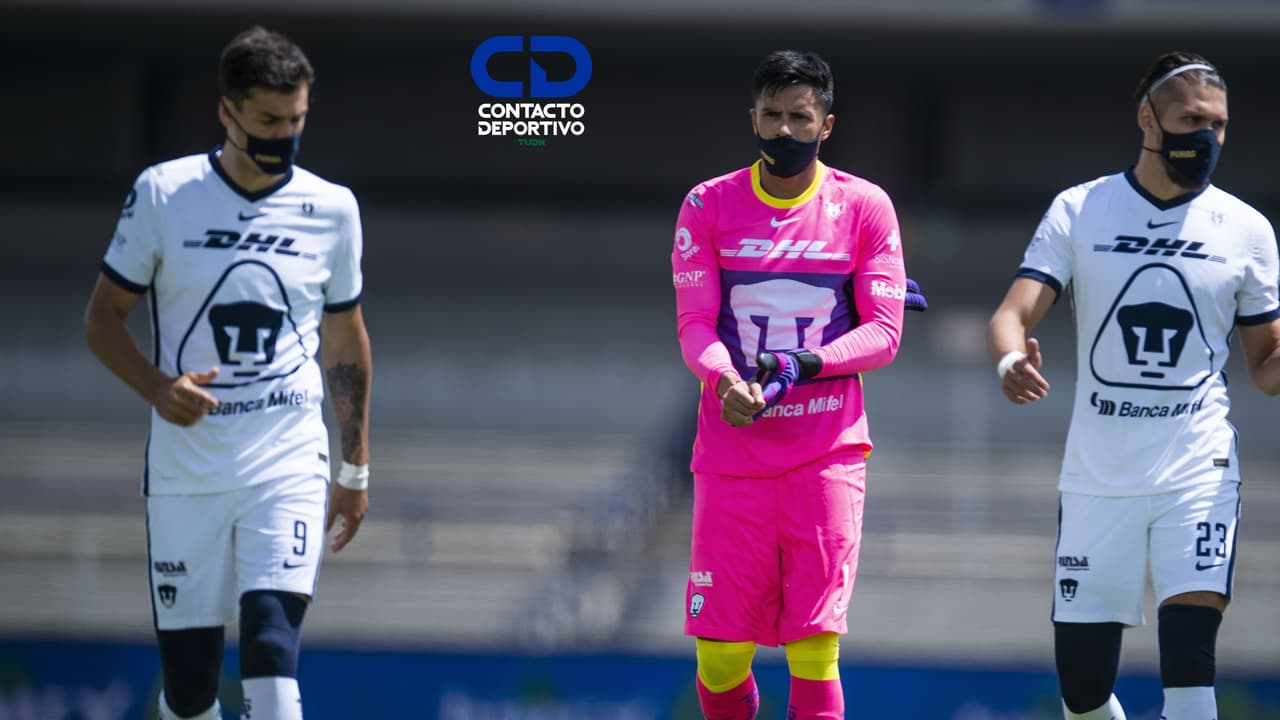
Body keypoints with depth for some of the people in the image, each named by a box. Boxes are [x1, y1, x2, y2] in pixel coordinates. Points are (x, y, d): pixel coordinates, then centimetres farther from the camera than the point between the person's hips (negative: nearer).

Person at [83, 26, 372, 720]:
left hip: (289, 461, 0)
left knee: (272, 649, -19)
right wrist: (155, 386, -16)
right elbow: (103, 316, 3)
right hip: (184, 471, 0)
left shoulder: (330, 209, 3)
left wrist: (356, 468, 15)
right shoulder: (164, 193, -2)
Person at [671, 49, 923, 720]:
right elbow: (694, 324, 1)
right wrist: (725, 380, -21)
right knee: (719, 653, -1)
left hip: (827, 455, -1)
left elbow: (883, 331, -1)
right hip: (731, 455, 1)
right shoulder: (709, 206, 5)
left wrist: (804, 365, -18)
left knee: (814, 650, -10)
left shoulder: (864, 207, 2)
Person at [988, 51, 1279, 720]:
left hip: (1198, 470, -1)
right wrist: (1009, 359, -30)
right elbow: (1011, 315, -6)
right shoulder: (1079, 211, 2)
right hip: (1097, 475, 1)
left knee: (1188, 664, -18)